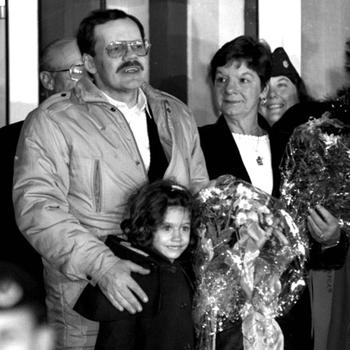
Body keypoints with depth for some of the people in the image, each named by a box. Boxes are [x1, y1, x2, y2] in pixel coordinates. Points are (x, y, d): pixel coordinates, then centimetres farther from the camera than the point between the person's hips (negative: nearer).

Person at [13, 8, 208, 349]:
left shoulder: (176, 114, 13)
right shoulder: (51, 122, -5)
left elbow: (200, 191, 18)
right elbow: (37, 206, -13)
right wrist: (101, 265, -24)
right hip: (88, 295, -4)